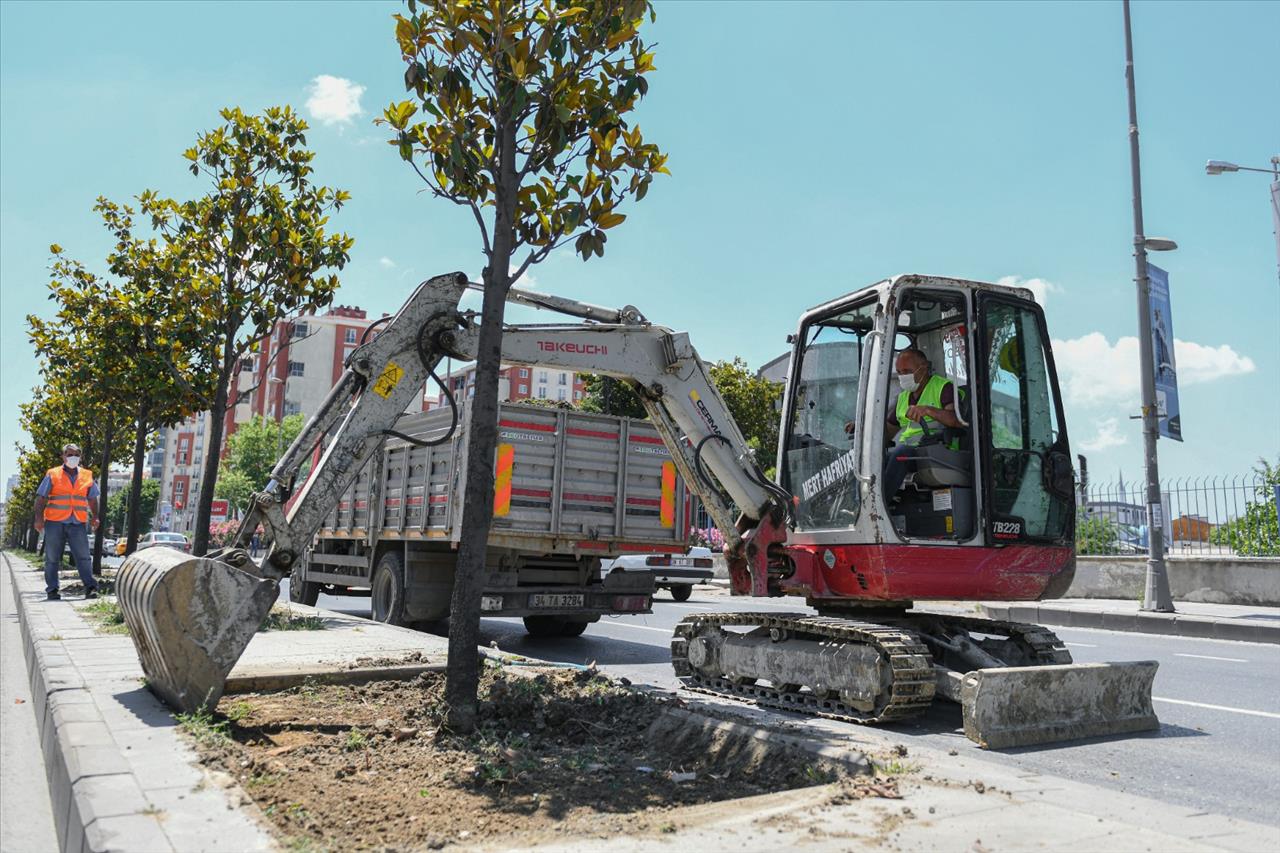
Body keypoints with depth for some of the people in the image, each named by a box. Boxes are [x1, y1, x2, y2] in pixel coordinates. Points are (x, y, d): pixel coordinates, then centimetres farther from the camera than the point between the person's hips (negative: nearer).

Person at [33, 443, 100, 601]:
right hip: (55, 522, -1)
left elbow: (92, 499, 20)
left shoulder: (87, 476, 12)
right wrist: (39, 518, -6)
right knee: (52, 558, 4)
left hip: (78, 524, 1)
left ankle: (90, 588, -10)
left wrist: (94, 517, 9)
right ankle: (52, 590, 12)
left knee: (83, 557, -7)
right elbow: (41, 498, 4)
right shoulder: (52, 475, 5)